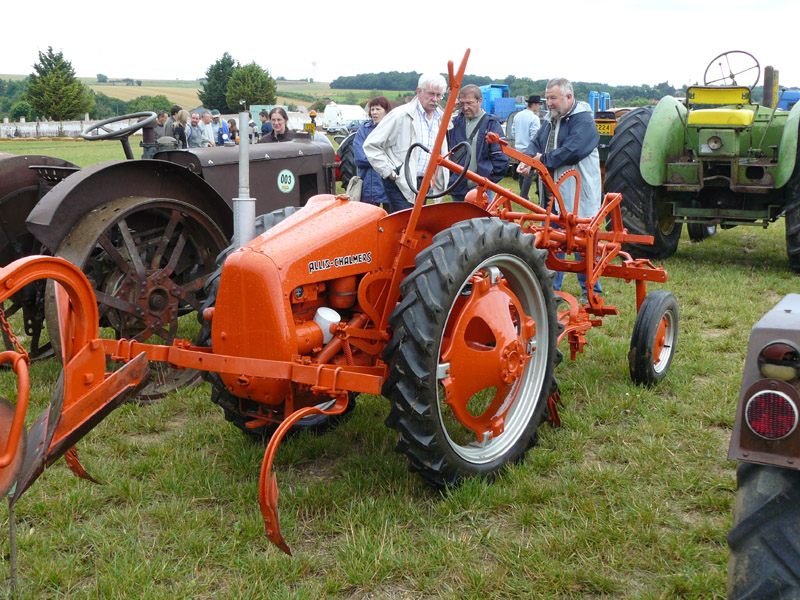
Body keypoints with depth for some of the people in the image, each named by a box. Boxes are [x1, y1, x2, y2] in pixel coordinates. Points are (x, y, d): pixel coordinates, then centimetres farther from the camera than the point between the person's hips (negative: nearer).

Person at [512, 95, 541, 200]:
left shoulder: (517, 115, 7)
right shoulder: (534, 118, -17)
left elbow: (513, 133, 13)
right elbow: (534, 136, -21)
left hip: (518, 148, 8)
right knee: (529, 174, -4)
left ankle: (523, 196, 24)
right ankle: (523, 197, -7)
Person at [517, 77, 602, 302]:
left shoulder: (583, 121, -12)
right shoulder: (550, 121, 16)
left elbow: (571, 152, -24)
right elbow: (536, 142, 13)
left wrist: (543, 159, -14)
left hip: (578, 195, -8)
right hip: (553, 193, 8)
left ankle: (591, 290, 12)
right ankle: (552, 288, 20)